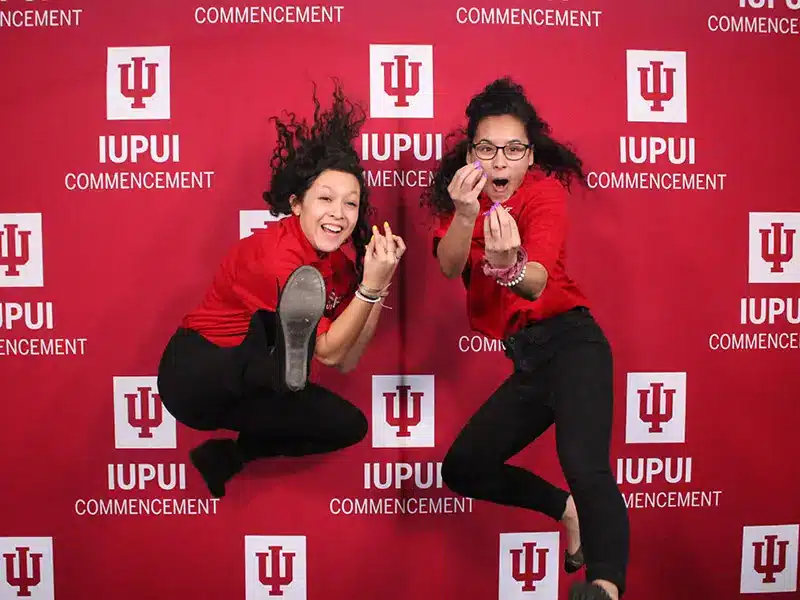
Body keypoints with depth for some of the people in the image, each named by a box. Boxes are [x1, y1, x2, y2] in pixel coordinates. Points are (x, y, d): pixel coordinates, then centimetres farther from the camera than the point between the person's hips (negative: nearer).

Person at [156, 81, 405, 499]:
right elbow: (329, 352, -20)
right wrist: (369, 285, -30)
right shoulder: (276, 254, -24)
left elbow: (347, 361, -5)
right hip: (196, 373, -9)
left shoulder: (341, 255, -1)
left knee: (349, 425, -1)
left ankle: (230, 454, 7)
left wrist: (380, 281, -12)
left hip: (247, 383, 9)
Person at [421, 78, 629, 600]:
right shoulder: (459, 193, 7)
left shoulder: (545, 190, -7)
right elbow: (449, 267, -13)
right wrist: (465, 214, -33)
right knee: (462, 469, 4)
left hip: (569, 340, -6)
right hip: (524, 359, 6)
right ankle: (568, 509, 20)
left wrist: (510, 265, -49)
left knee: (585, 467, -30)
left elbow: (537, 283, -25)